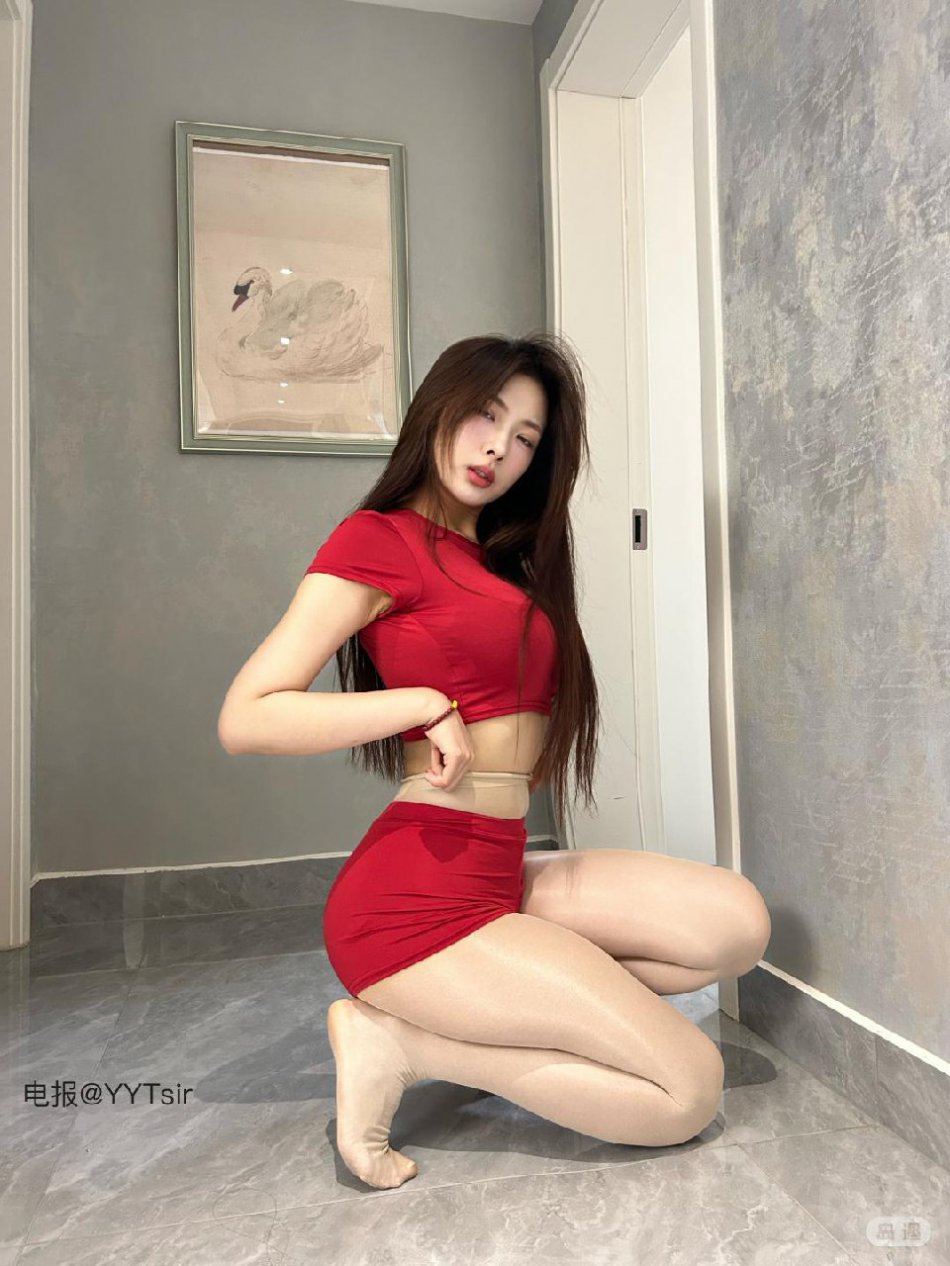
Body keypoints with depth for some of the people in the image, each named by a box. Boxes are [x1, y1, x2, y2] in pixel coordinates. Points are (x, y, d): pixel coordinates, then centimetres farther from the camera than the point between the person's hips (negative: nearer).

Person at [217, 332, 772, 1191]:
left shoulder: (500, 557, 18)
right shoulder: (379, 538, -5)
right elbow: (244, 718, -13)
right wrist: (424, 703, -16)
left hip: (500, 870, 8)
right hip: (420, 889, -8)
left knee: (739, 924, -1)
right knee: (691, 1090, -6)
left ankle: (497, 1014, 3)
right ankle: (398, 1041, 0)